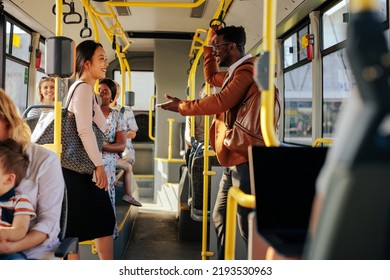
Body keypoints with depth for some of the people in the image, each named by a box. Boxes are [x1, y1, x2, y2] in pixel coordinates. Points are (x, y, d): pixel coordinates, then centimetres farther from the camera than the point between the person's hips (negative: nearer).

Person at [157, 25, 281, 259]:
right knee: (221, 218, 17)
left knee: (248, 225, -9)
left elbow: (221, 101, -26)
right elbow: (211, 77, 36)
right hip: (234, 161, 11)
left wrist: (181, 106, -15)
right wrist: (210, 44, 27)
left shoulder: (247, 69, -15)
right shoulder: (235, 72, 19)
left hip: (244, 160, -11)